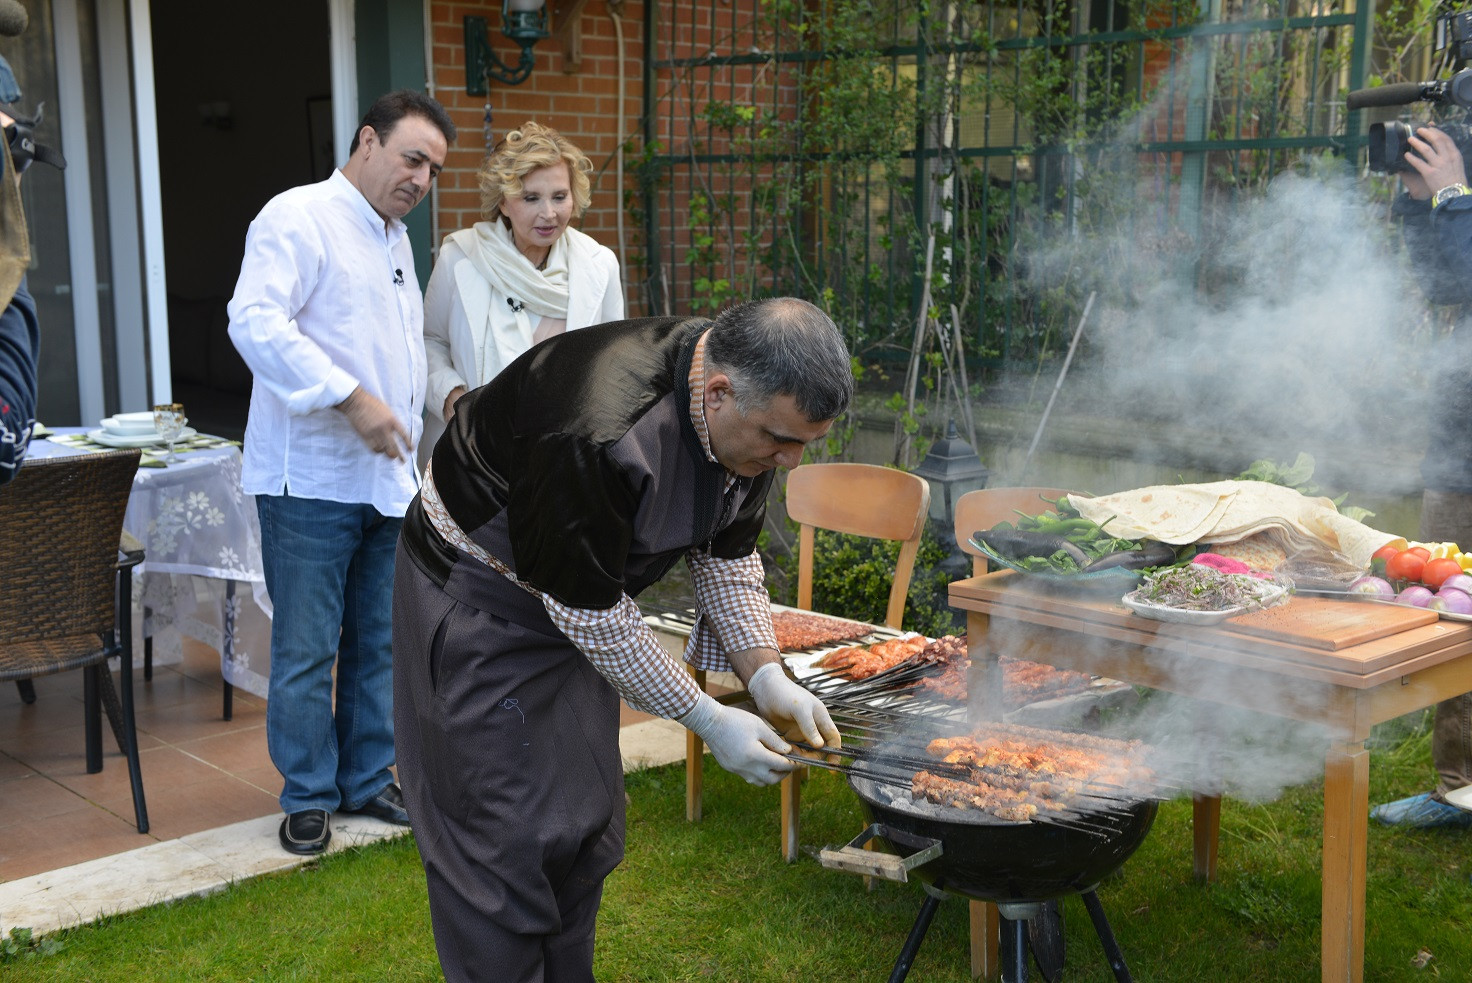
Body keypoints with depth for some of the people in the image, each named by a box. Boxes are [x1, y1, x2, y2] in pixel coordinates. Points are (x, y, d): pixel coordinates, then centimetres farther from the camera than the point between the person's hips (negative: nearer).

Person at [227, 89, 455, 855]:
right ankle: (307, 797, 12)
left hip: (387, 478, 8)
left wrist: (415, 448, 22)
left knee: (379, 643, 13)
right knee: (306, 648, -1)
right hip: (312, 479, -8)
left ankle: (368, 779, 25)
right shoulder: (298, 218, -9)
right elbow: (255, 320, -23)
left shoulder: (396, 239, 19)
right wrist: (350, 398, -26)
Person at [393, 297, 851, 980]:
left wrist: (766, 677, -10)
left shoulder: (753, 408, -13)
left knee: (586, 822, 13)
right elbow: (592, 615, -30)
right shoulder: (597, 436, -39)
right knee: (506, 838, -6)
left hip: (582, 601, 8)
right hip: (476, 593, -8)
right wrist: (709, 722, -24)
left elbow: (728, 554, 1)